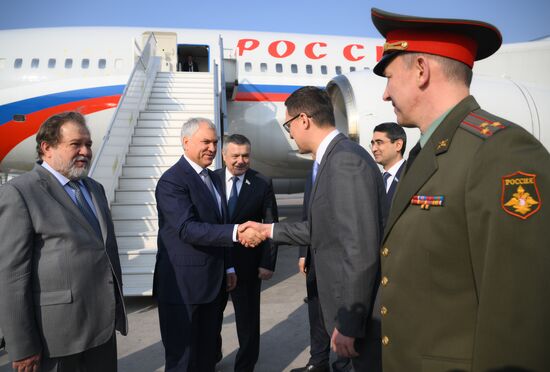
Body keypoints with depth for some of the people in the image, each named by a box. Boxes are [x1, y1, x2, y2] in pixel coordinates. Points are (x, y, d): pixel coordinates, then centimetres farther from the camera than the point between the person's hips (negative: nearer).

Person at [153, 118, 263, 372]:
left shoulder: (212, 178, 13)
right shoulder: (171, 181, -15)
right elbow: (188, 229, -27)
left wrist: (228, 267, 16)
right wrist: (236, 233, -36)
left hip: (212, 282, 8)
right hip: (182, 285, -8)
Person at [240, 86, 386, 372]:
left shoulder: (345, 159, -22)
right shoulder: (334, 158, 9)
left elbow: (361, 247, -26)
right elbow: (322, 229, 16)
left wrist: (348, 323, -21)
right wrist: (271, 230, 22)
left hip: (362, 310, -9)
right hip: (355, 302, 9)